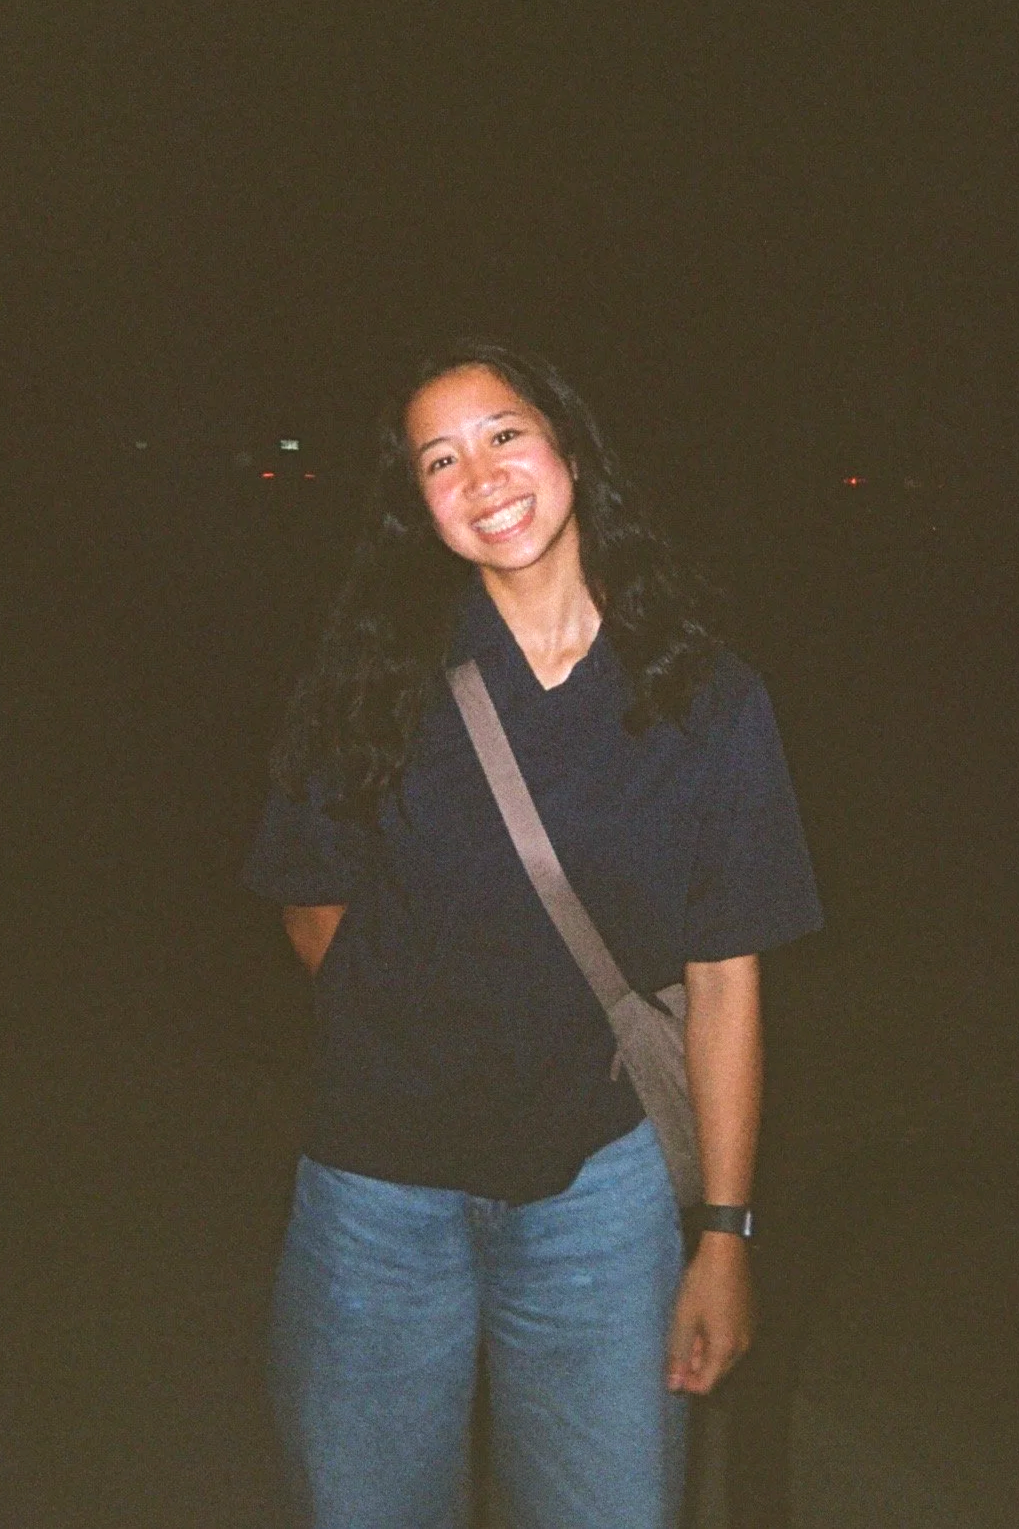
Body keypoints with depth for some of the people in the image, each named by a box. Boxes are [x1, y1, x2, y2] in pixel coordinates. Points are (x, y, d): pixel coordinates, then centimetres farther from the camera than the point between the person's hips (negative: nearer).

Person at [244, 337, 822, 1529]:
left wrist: (725, 1237, -3)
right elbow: (314, 910, 3)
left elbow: (722, 982, -3)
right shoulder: (374, 677, -4)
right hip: (377, 1181, 1)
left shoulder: (705, 700, -4)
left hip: (597, 1184, 0)